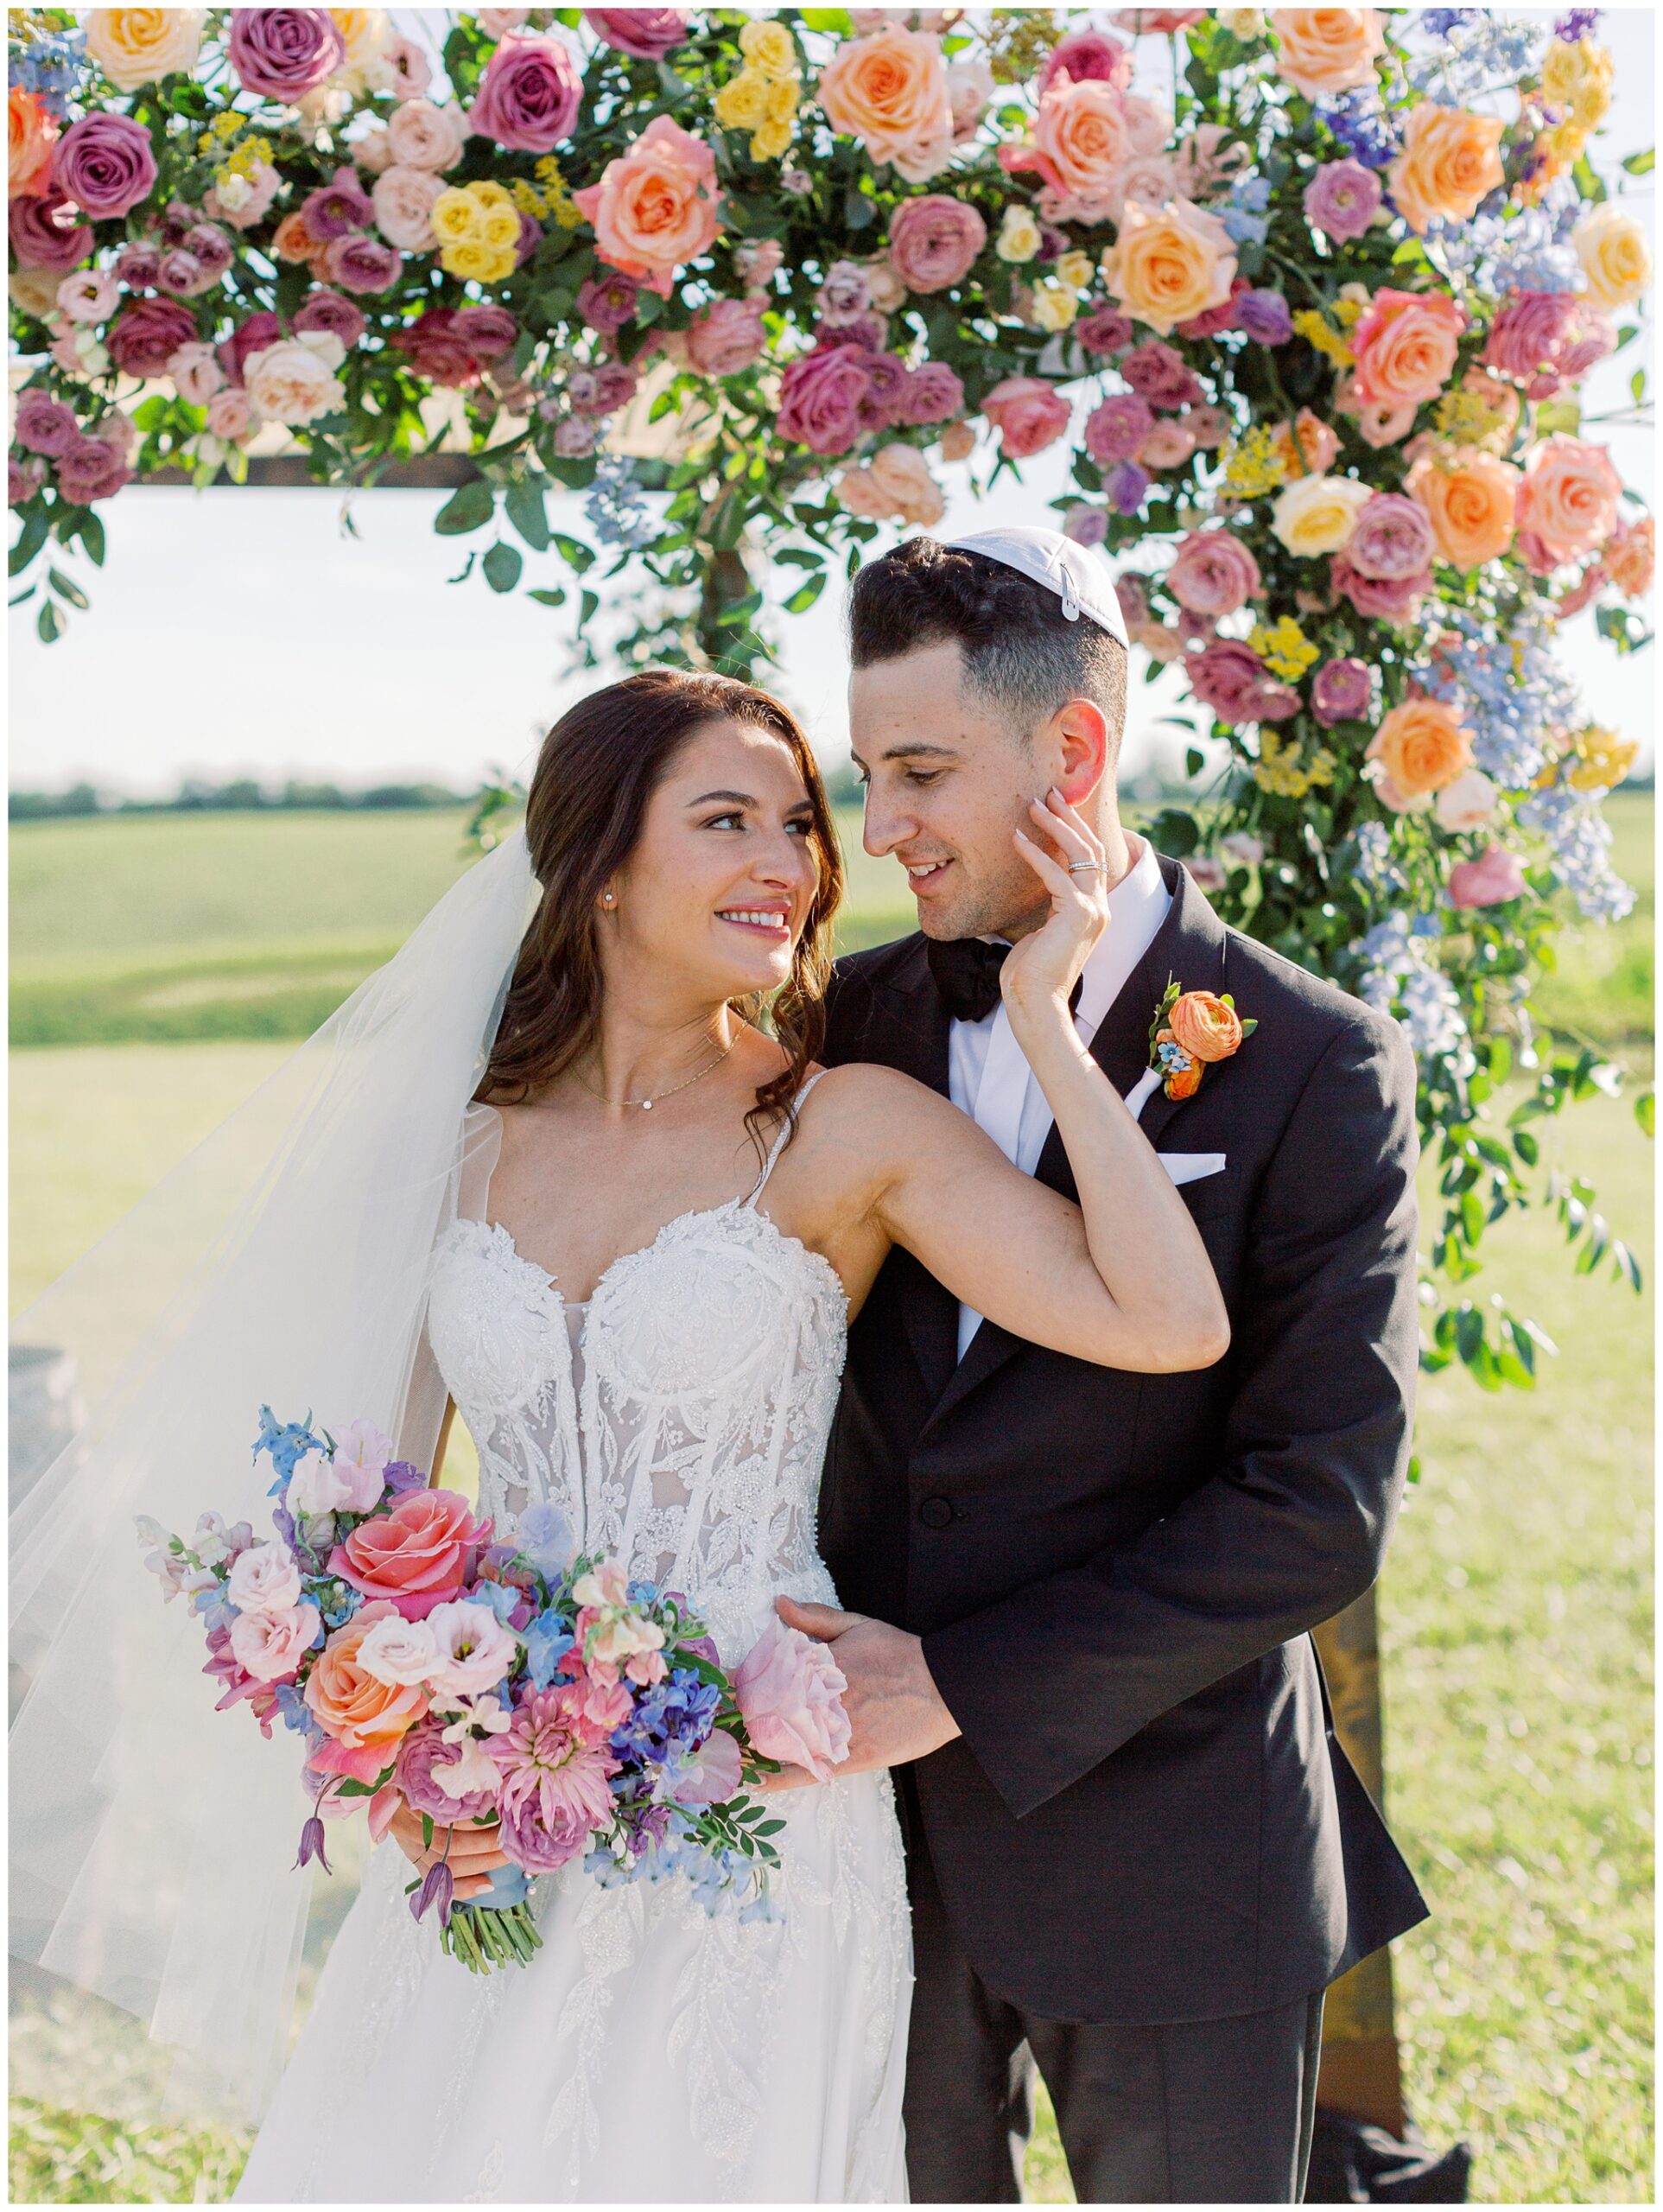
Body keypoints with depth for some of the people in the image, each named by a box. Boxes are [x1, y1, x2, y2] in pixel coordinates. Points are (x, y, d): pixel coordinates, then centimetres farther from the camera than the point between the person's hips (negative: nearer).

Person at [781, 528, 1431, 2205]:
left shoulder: (1316, 1068, -11)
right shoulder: (851, 1023, 2)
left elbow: (1320, 1502, -15)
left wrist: (969, 1684, -18)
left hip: (1165, 1857, -3)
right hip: (876, 1812, 4)